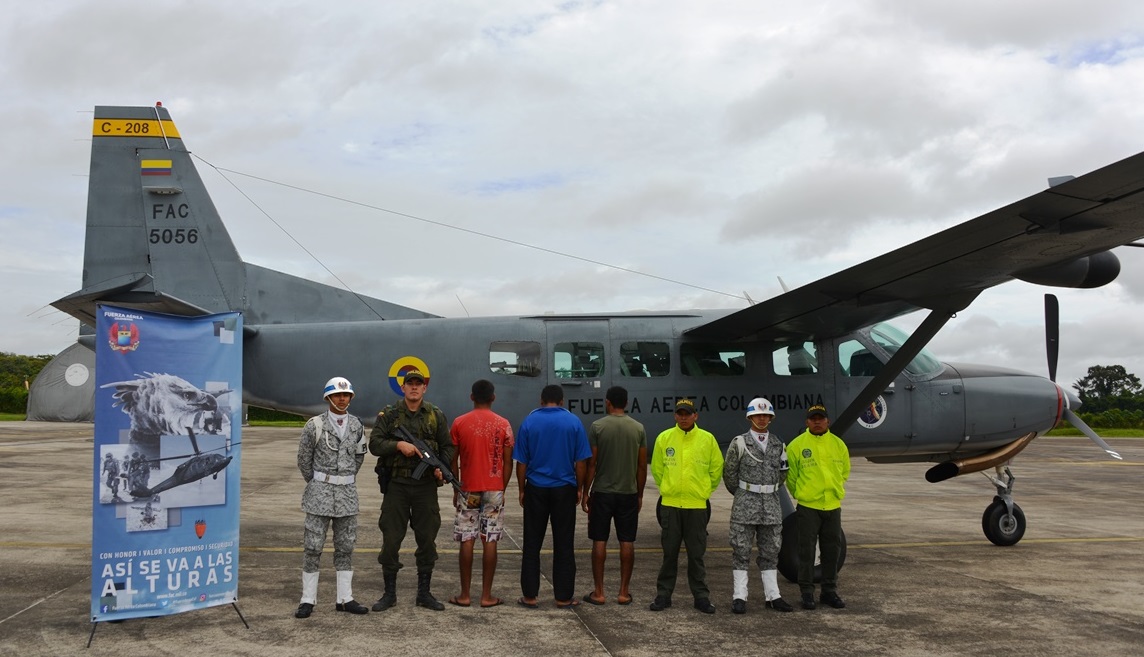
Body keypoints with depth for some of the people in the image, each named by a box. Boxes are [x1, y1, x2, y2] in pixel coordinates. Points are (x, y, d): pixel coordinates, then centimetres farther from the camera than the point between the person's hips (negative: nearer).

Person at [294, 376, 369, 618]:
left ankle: (345, 599, 16)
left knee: (345, 547, 8)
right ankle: (308, 600, 8)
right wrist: (317, 485, 9)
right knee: (313, 546, -1)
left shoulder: (356, 425, 4)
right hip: (320, 492, -4)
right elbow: (304, 460, 1)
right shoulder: (314, 425, -8)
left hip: (348, 492, 4)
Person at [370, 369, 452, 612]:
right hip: (396, 484, -1)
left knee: (427, 539, 6)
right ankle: (389, 593, 15)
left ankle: (424, 593, 18)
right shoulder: (389, 414, 1)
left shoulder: (436, 416, 6)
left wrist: (441, 467, -9)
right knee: (391, 539, 2)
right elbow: (374, 444, -5)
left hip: (426, 485, 2)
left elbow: (447, 446, 9)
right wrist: (399, 445, -20)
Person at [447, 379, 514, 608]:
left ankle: (464, 595, 8)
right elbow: (508, 462, 0)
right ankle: (486, 595, 6)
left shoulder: (459, 423, -1)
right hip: (494, 489, 0)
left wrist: (456, 489, 11)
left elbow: (453, 460, 1)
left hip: (468, 489, 0)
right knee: (490, 541, 3)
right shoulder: (503, 424, -1)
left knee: (467, 541, 5)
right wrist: (503, 488, 10)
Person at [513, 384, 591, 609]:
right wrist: (579, 488, 9)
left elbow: (521, 462, 1)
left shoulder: (529, 422, 0)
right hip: (564, 489, 0)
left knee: (532, 544, 7)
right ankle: (564, 596, 10)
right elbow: (581, 462, -1)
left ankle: (530, 596, 10)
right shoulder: (573, 422, -2)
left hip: (535, 489, 0)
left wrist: (522, 490, 10)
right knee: (564, 545, 6)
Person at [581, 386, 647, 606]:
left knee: (599, 541, 4)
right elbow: (642, 466, 4)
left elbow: (591, 464, -7)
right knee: (627, 542, 7)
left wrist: (585, 492, 2)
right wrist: (639, 494, 13)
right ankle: (624, 592, 11)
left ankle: (598, 592, 6)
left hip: (602, 492, -2)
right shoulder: (638, 428, 2)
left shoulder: (597, 427, -7)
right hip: (629, 493, 2)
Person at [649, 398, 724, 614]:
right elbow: (657, 469, 11)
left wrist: (704, 490, 10)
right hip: (670, 505, 1)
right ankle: (663, 594, 16)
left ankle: (701, 596, 15)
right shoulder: (664, 438, 0)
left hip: (697, 506, 0)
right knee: (669, 553, 7)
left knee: (697, 554, 6)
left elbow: (716, 468, 8)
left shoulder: (707, 439, -1)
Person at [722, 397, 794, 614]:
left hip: (771, 504, 4)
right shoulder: (739, 443, -4)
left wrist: (770, 494, 14)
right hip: (744, 505, -4)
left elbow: (782, 474, 16)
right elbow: (729, 473, 0)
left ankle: (772, 596, 15)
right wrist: (742, 496, 8)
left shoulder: (778, 445, 8)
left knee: (770, 552, 9)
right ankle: (739, 597, 4)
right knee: (741, 551, -1)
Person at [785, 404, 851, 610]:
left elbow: (844, 472, 18)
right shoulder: (797, 445, -7)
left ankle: (830, 591, 22)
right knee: (807, 551, 1)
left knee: (832, 550, 10)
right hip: (807, 507, -3)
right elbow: (791, 476, 1)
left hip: (833, 506, 4)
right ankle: (807, 593, 10)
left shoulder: (838, 444, 5)